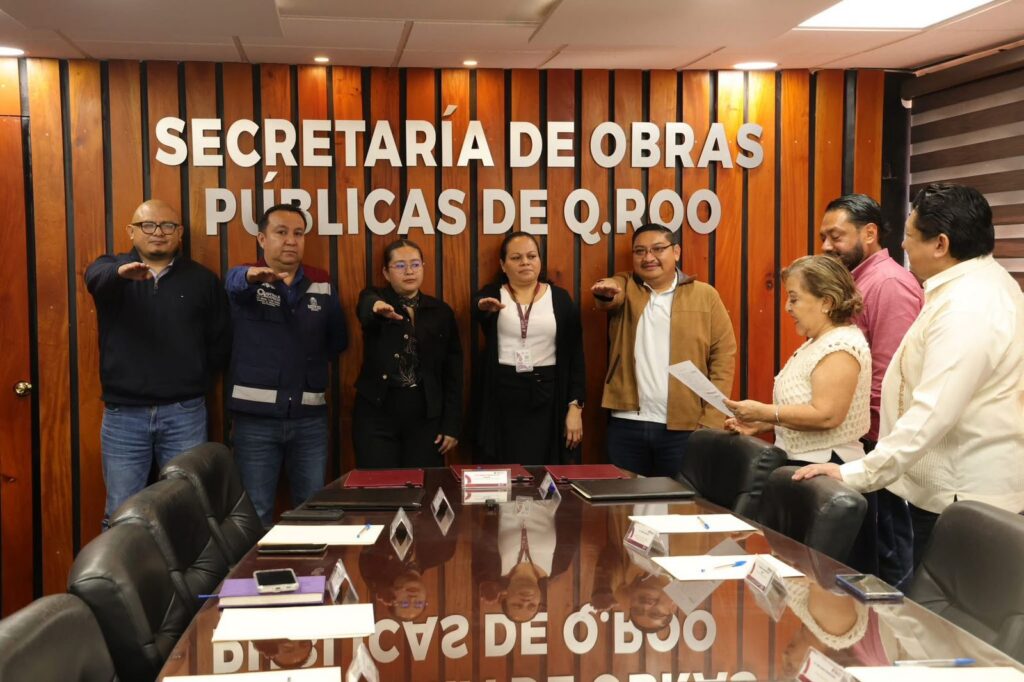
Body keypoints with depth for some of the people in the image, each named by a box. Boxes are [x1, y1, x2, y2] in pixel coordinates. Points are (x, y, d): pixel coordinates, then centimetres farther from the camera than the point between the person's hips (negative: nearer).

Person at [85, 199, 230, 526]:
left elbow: (221, 341, 9)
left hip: (184, 413, 1)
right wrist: (121, 272, -42)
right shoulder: (111, 268, 5)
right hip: (123, 414, 0)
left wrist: (194, 381, 3)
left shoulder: (203, 279, 7)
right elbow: (95, 277, -20)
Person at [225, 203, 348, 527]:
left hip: (310, 417, 3)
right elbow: (235, 281, -27)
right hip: (256, 417, -2)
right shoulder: (245, 280, -2)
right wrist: (253, 275, -48)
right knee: (255, 512, 4)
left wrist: (308, 362, 6)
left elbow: (338, 339, 15)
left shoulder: (322, 284, 8)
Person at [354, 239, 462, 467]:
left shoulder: (440, 311, 7)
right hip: (377, 413, -2)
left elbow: (453, 372, 6)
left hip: (426, 415, 2)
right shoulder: (374, 298, 3)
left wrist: (451, 425, 0)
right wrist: (377, 307, -49)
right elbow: (366, 309, -24)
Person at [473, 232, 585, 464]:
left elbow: (574, 355, 4)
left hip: (547, 397, 0)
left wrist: (575, 406, -3)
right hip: (502, 398, 0)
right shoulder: (491, 294, 5)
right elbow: (476, 310, -18)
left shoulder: (560, 298, 6)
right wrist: (484, 307, -42)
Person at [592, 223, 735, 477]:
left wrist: (710, 422, -9)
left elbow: (723, 356, 0)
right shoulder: (625, 287, 9)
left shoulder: (705, 296, 4)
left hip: (684, 427, -1)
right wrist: (606, 290, -39)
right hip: (627, 424, 2)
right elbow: (612, 296, -14)